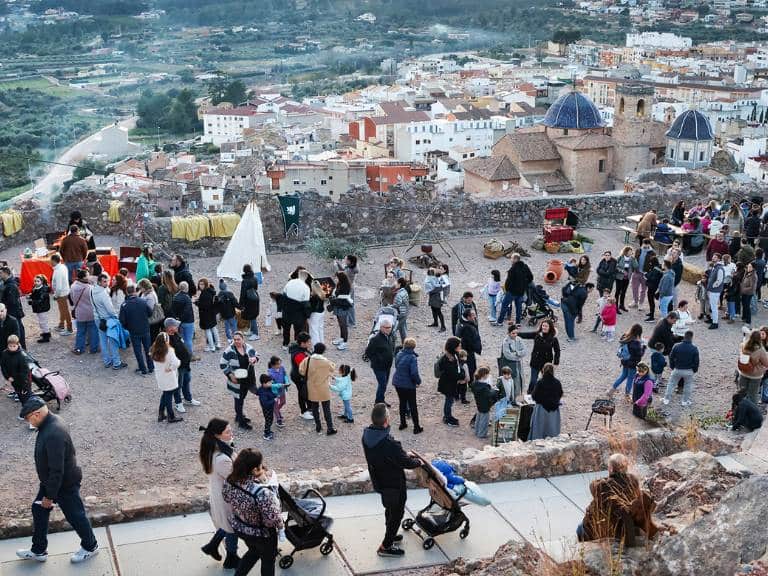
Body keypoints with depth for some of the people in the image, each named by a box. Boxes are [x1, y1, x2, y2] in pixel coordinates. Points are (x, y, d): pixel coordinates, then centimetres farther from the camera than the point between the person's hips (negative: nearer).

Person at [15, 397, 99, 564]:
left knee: (75, 515, 11)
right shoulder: (50, 422, -4)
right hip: (50, 480, 10)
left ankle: (90, 547, 33)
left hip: (65, 484, -9)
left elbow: (57, 470, -31)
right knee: (38, 510, 18)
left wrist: (50, 496, -20)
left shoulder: (53, 435, -36)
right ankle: (38, 550, 35)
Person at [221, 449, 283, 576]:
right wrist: (281, 526, -9)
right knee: (268, 559, 25)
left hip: (238, 527, 6)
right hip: (261, 534, -6)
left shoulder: (230, 481, -21)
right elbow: (272, 518, -29)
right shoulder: (262, 493, -41)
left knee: (254, 551, 34)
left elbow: (227, 498, 0)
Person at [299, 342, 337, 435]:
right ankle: (330, 429, 14)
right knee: (326, 409, 10)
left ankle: (318, 427, 27)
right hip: (323, 390, -2)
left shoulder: (307, 360, -13)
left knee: (315, 408, 18)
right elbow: (333, 368, 1)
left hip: (312, 390, 2)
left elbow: (301, 371, -10)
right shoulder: (326, 362, -16)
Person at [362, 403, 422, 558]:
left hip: (378, 480, 8)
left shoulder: (367, 435, -11)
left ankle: (390, 536, 47)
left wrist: (405, 454, 5)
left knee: (389, 509, 28)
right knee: (397, 512, 12)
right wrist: (418, 461, -3)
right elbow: (406, 463, -25)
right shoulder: (389, 443, -37)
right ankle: (386, 546, 22)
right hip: (394, 484, -8)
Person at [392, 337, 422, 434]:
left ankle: (402, 423, 30)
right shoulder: (412, 358, -22)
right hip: (408, 385, -6)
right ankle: (416, 427, 11)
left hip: (397, 383, 6)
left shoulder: (398, 355, -1)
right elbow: (414, 373, -25)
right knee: (412, 405, 6)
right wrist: (418, 381, -7)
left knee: (402, 403, 21)